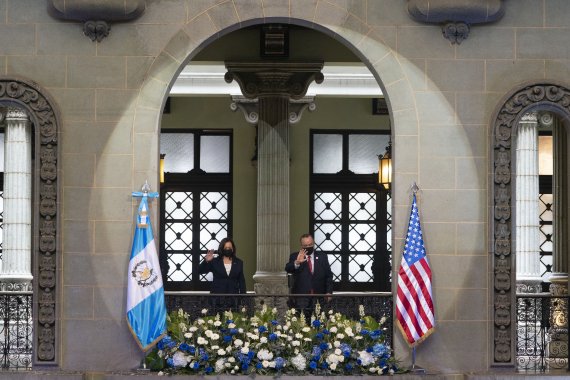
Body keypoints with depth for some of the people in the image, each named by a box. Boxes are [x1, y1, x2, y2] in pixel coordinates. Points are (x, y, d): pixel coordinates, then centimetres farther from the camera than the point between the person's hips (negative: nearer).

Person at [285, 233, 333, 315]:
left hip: (319, 297, 2)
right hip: (300, 297, -1)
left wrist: (329, 292, 3)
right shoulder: (295, 256, 6)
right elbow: (287, 269, -10)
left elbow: (328, 275, 13)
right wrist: (297, 262, -31)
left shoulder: (322, 257, 11)